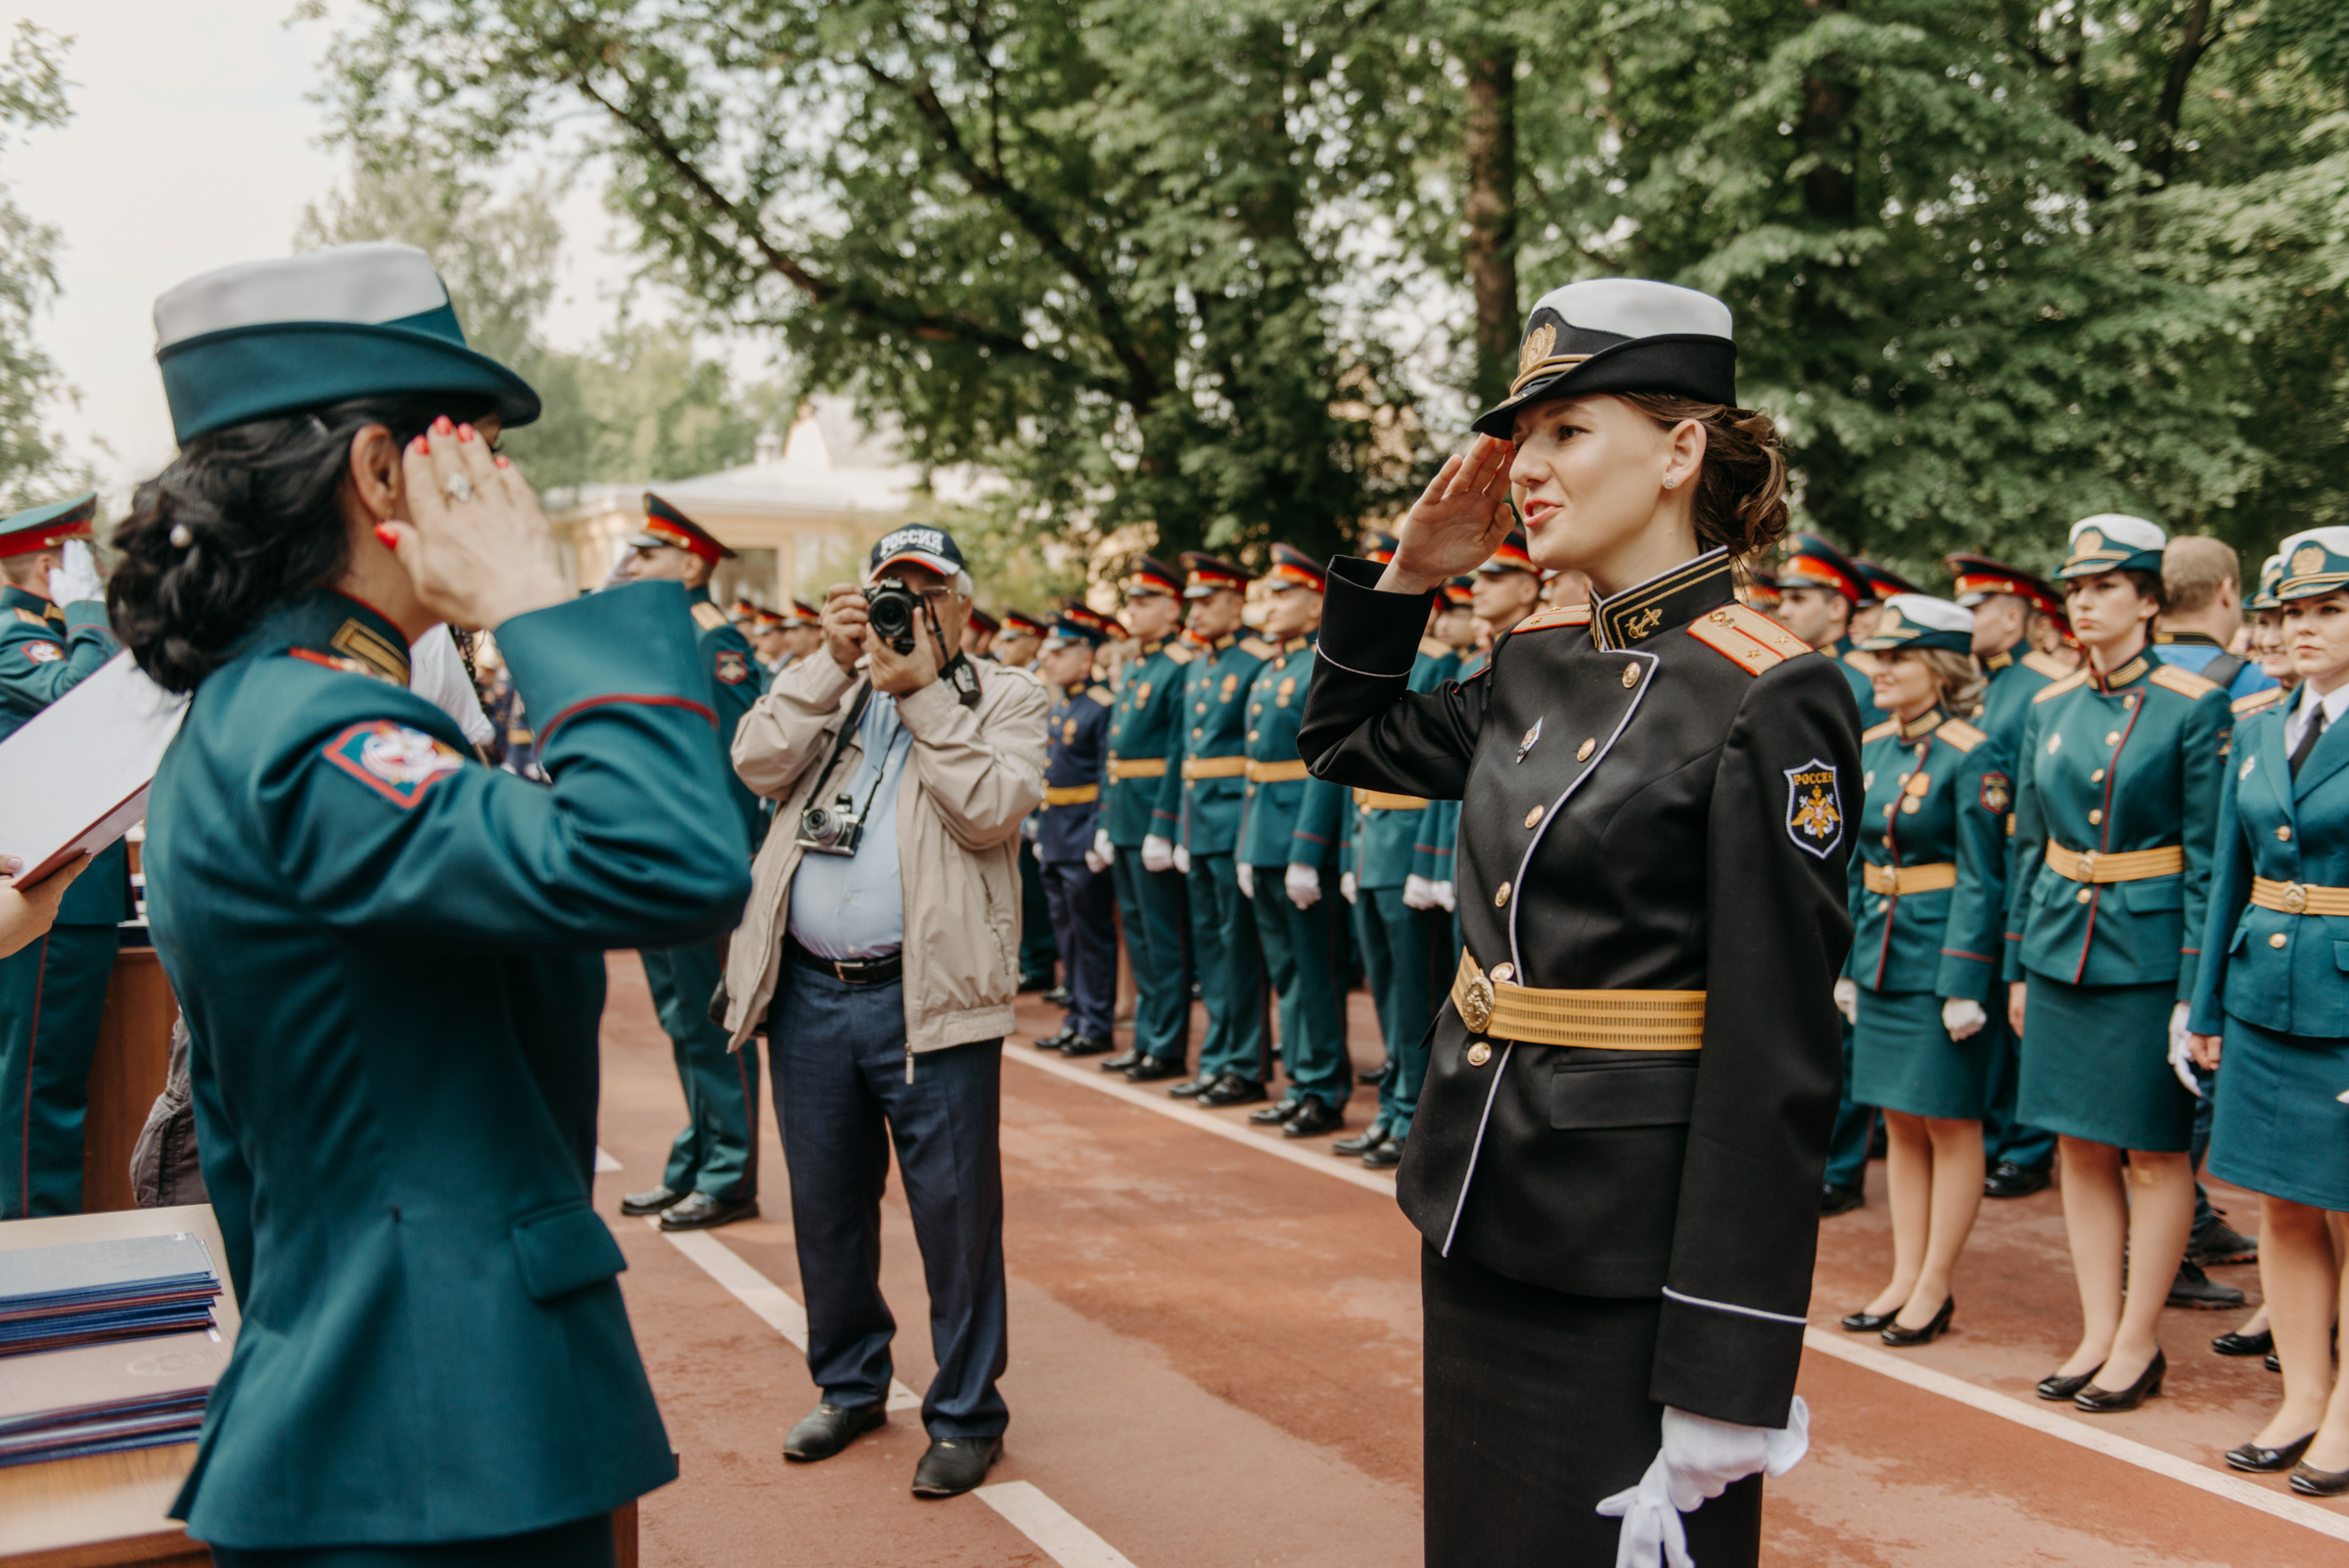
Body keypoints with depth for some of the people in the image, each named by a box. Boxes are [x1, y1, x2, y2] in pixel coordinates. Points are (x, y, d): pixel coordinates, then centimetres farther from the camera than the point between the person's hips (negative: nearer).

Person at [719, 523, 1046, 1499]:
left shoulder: (1005, 696, 4)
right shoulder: (825, 686, 14)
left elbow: (992, 810, -13)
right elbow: (757, 764, -3)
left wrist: (922, 691, -12)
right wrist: (834, 661, -8)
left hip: (927, 996, -4)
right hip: (808, 991, 4)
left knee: (954, 1211, 2)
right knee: (826, 1205, 15)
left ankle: (964, 1413, 18)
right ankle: (849, 1384, 34)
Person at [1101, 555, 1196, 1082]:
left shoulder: (1182, 668, -12)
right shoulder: (1134, 669, 16)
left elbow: (1180, 756, -17)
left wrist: (1162, 829, -20)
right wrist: (1108, 823, 15)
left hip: (1155, 820, -9)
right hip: (1125, 821, 9)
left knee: (1162, 937, -3)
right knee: (1137, 932, 14)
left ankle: (1169, 1049, 5)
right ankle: (1146, 1039, 22)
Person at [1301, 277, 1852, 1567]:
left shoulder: (1770, 700, -16)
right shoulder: (1534, 665, 5)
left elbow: (1777, 1060, -18)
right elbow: (1342, 742, 24)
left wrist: (1724, 1379, -18)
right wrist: (1408, 574, 8)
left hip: (1629, 1262, -7)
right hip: (1480, 1217, 8)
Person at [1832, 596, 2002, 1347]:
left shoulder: (1970, 757, -12)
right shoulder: (1869, 749, 8)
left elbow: (1981, 879, -14)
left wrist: (1964, 983, -17)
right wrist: (1845, 962, 12)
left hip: (1943, 962, -7)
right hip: (1883, 961, 7)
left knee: (1950, 1125, 5)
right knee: (1900, 1122, 13)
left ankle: (1935, 1286, 15)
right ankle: (1904, 1279, 22)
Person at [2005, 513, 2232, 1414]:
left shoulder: (2195, 707, -8)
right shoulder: (2048, 709, 8)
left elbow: (2208, 857, -9)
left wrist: (2197, 986, -12)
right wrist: (2018, 967, 11)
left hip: (2150, 955, -5)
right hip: (2061, 948, 5)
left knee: (2155, 1153, 5)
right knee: (2079, 1146, 10)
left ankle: (2139, 1342, 16)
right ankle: (2097, 1334, 20)